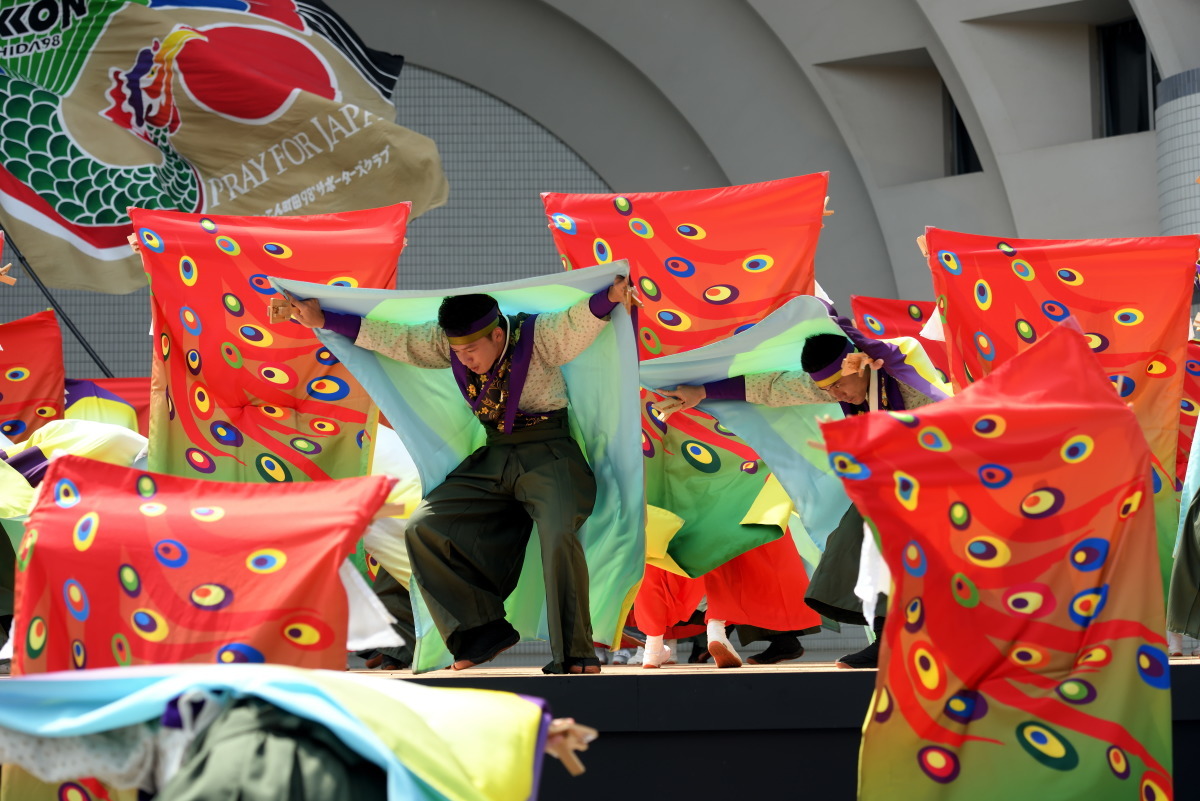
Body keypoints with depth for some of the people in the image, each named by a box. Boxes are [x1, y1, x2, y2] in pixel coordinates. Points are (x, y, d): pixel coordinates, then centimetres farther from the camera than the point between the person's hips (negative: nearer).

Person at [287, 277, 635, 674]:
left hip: (547, 455, -6)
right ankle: (482, 629, -4)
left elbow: (579, 321, -31)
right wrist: (323, 320, 7)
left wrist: (609, 298, -53)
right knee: (424, 528, -6)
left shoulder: (538, 336, -14)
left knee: (558, 533, -32)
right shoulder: (448, 342, 2)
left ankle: (574, 656, -21)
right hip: (493, 458, 6)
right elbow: (393, 338, 8)